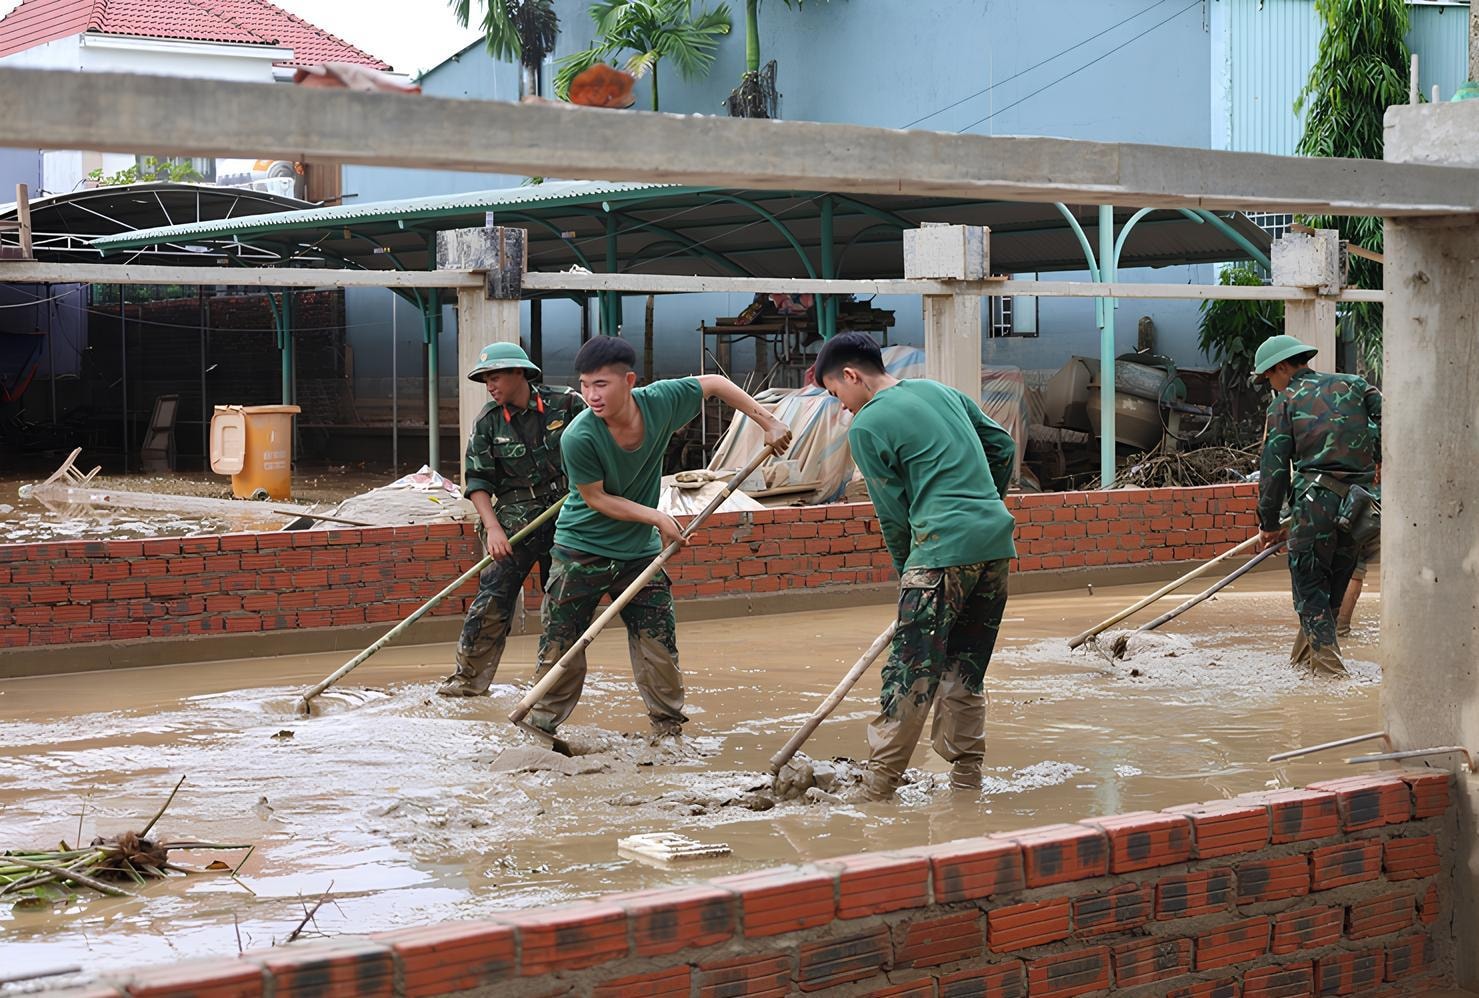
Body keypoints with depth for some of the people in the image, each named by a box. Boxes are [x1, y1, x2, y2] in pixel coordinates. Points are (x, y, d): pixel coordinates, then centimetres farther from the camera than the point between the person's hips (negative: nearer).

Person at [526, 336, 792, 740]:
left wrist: (768, 423, 0)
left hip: (639, 549, 3)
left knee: (659, 645, 2)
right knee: (560, 647, -2)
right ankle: (541, 728, 12)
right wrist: (657, 517, -19)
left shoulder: (660, 401, -17)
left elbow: (714, 383, 2)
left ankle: (669, 729, 15)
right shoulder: (578, 438, -27)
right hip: (582, 550, -3)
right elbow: (596, 497, -14)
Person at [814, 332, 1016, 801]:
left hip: (943, 547, -8)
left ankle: (880, 782, -1)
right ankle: (966, 775, 18)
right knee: (965, 670, 15)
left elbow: (893, 512, -1)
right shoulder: (941, 390, 18)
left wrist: (907, 570, 12)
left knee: (911, 671, -4)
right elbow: (1003, 445, 21)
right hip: (997, 540, 8)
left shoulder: (866, 426, -3)